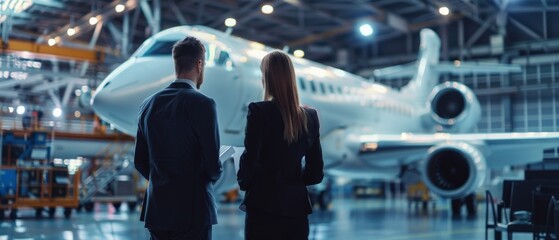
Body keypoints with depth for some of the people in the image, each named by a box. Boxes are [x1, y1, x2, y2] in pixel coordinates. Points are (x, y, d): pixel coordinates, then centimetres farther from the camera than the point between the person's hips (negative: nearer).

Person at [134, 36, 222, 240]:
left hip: (156, 208, 6)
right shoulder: (202, 104, -13)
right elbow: (213, 165, -13)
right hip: (192, 210, -6)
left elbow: (139, 161, 10)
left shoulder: (149, 104, 6)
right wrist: (213, 174, 9)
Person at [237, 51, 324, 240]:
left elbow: (250, 158, -13)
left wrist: (243, 182, 7)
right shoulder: (310, 117, 4)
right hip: (297, 210, 5)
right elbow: (315, 173, 6)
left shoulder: (259, 111, -11)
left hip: (263, 208, -4)